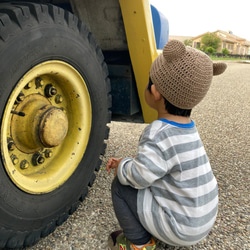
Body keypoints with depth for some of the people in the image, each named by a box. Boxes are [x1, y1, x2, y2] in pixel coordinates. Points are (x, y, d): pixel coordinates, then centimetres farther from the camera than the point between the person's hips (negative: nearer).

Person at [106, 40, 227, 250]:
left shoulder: (159, 134, -27)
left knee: (121, 186, -3)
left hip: (181, 227, -8)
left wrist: (121, 167, -6)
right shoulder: (188, 129, 0)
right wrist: (126, 163, 3)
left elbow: (138, 176, -26)